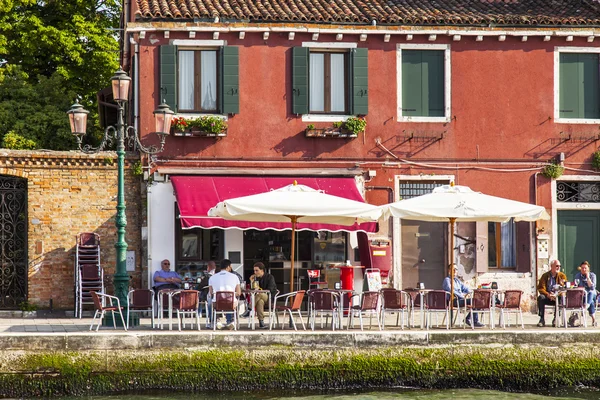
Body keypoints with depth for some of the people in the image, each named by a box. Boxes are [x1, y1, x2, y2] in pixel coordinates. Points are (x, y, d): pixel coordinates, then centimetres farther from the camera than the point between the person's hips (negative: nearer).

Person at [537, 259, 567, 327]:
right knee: (541, 297, -32)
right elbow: (541, 288, -3)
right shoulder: (545, 276, 6)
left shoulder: (562, 276, 8)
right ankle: (542, 320, -30)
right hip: (547, 297, 0)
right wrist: (548, 294, -22)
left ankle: (555, 319, -25)